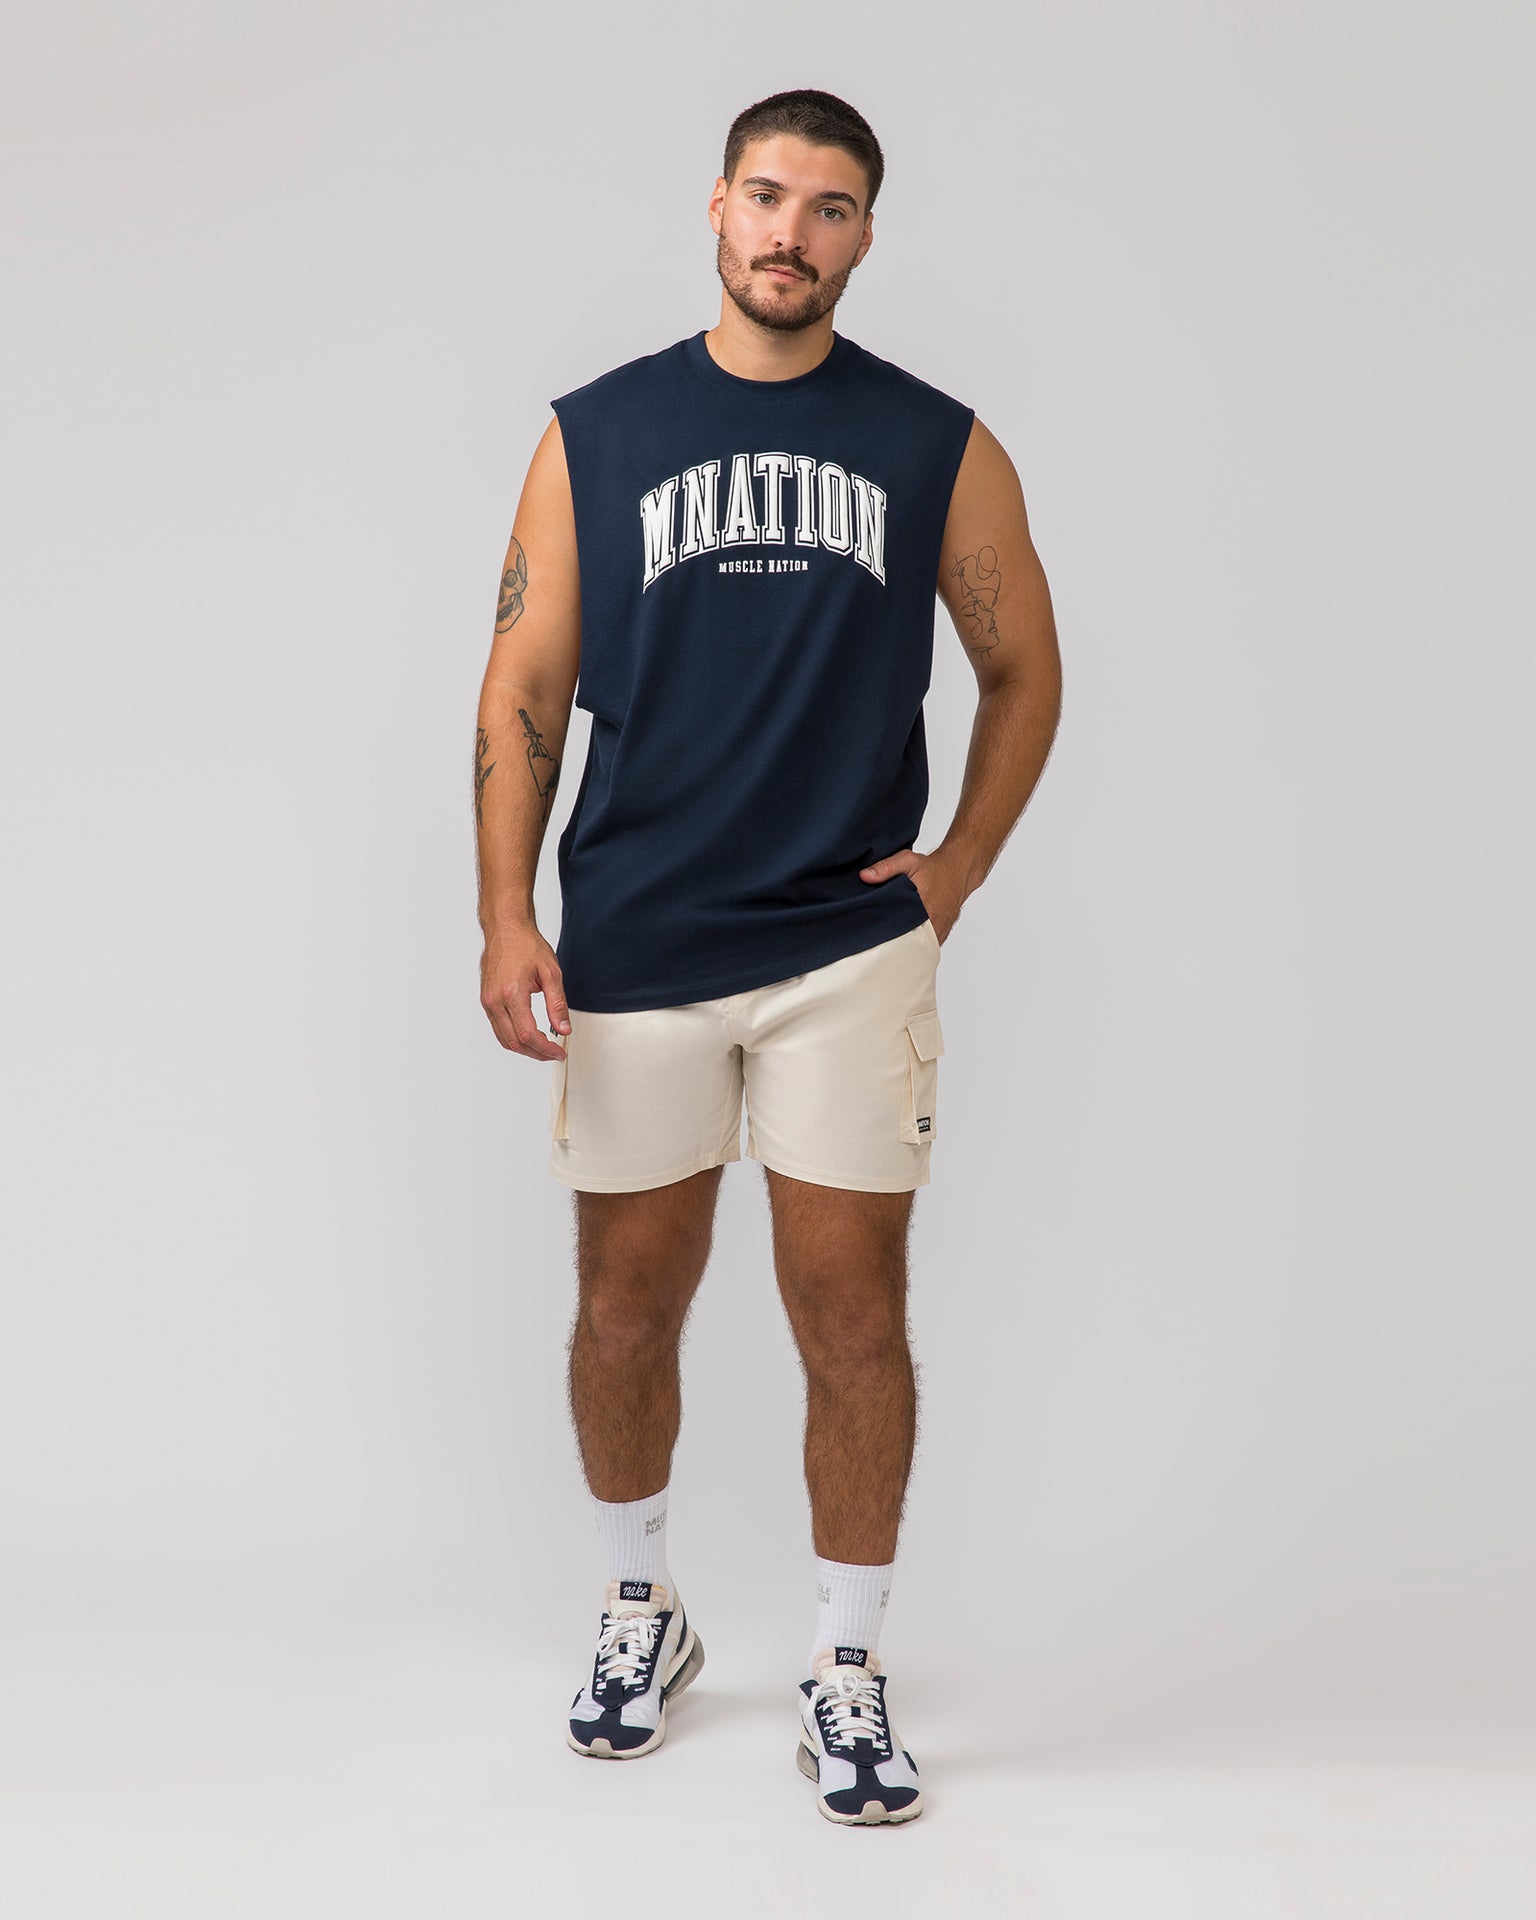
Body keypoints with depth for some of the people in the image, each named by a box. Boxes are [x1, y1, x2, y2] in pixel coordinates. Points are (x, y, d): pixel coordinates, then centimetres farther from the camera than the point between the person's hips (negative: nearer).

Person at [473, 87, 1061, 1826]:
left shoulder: (938, 446, 4)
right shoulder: (593, 435, 4)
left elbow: (1024, 670, 14)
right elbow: (525, 688, 3)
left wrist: (959, 867, 4)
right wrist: (506, 917, -6)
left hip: (850, 946, 0)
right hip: (632, 950, 1)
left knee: (852, 1319, 1)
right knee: (627, 1305, 11)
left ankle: (845, 1678, 17)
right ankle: (640, 1614, 34)